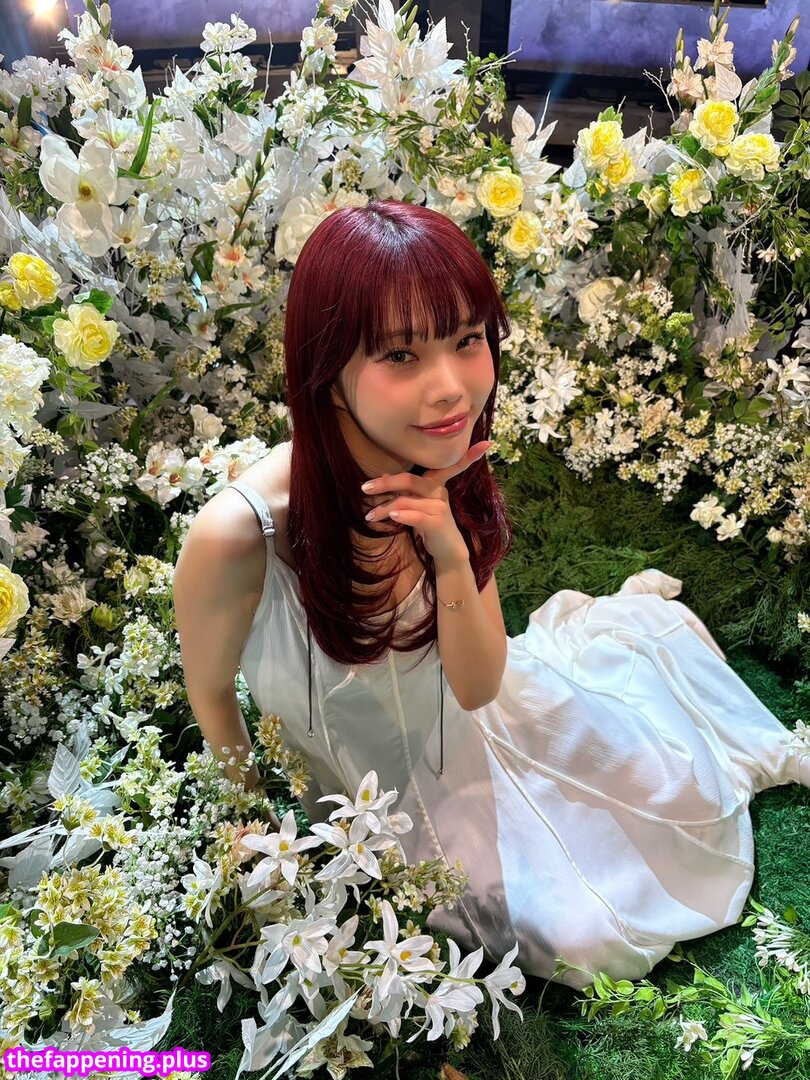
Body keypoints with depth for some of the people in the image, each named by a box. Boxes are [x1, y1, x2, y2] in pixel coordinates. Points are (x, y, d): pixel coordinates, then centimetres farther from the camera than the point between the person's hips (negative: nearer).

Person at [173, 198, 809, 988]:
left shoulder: (450, 475, -19)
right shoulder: (241, 534, -36)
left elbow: (477, 686, -17)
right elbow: (209, 691, -15)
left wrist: (451, 555, -34)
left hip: (464, 728, 4)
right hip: (374, 791, -3)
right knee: (582, 933, -5)